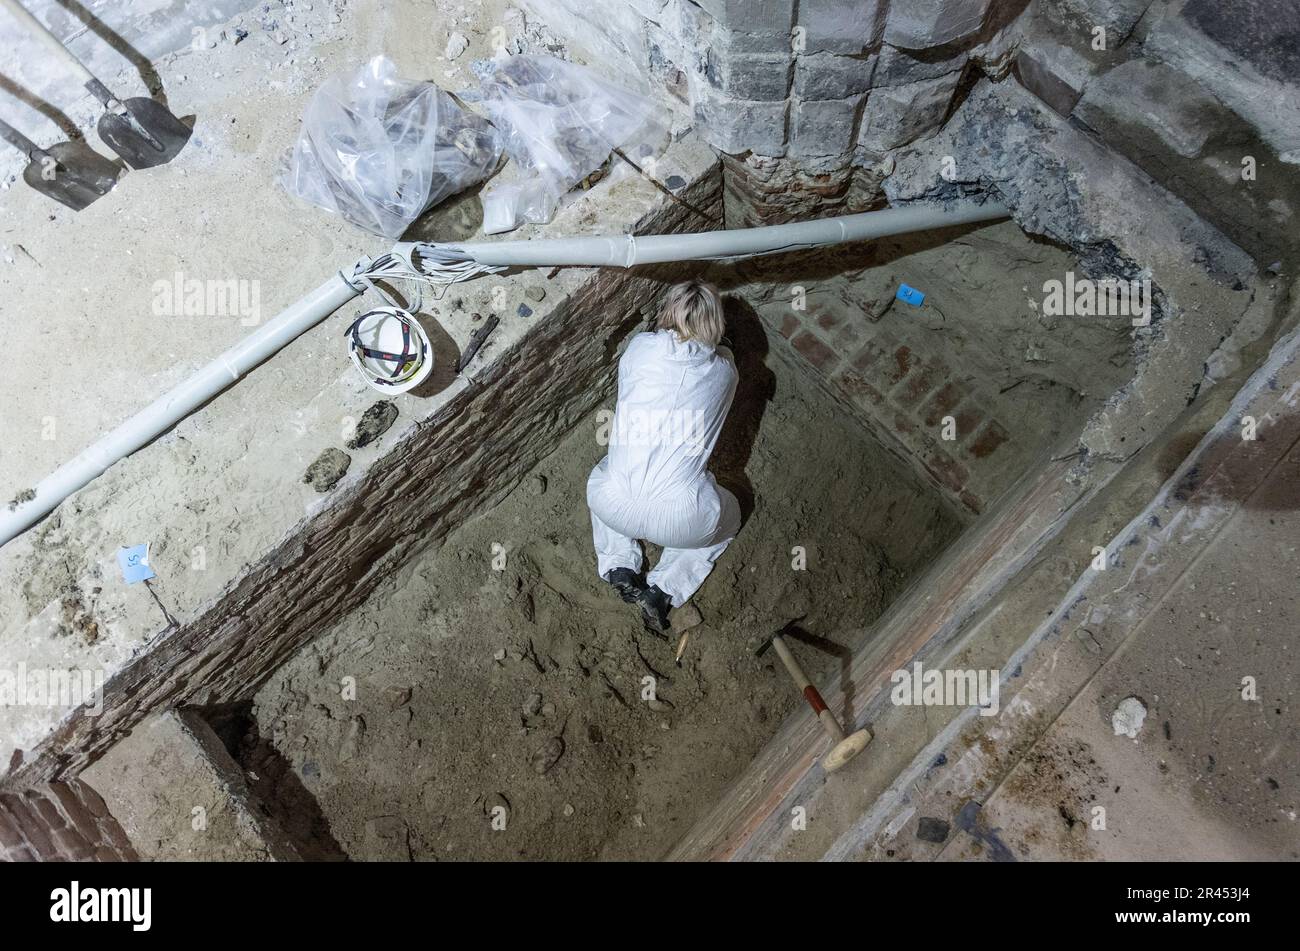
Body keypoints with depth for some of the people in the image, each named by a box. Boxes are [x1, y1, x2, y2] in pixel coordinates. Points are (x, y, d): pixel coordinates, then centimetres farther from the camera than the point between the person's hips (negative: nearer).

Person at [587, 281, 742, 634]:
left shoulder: (640, 347, 3)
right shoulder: (724, 370, 3)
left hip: (614, 508, 2)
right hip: (682, 520, -1)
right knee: (729, 513, 33)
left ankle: (618, 566, 17)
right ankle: (662, 589, 12)